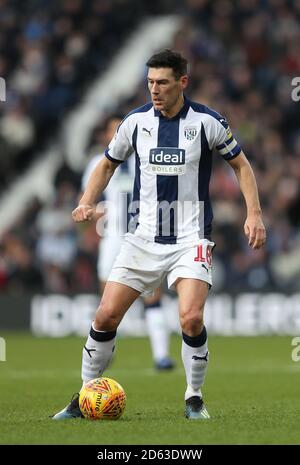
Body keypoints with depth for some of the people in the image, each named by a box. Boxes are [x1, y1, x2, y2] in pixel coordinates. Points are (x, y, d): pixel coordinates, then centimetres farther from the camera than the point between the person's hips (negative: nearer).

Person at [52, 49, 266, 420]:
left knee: (191, 318, -20)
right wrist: (86, 203, 1)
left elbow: (240, 164, 6)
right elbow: (108, 164, 16)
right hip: (143, 237, 3)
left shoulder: (206, 121, -6)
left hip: (190, 239, -3)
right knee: (106, 316, -5)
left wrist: (254, 214, -4)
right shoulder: (136, 121, 1)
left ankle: (194, 398, 2)